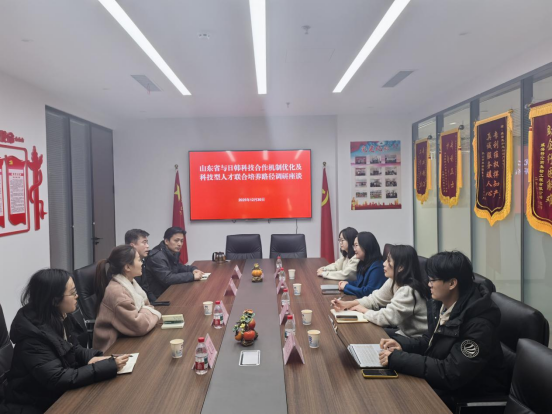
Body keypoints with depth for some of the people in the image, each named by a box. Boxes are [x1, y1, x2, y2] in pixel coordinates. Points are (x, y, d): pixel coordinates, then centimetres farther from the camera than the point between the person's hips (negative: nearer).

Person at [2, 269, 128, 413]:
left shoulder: (62, 317, -3)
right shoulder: (33, 335, -28)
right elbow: (58, 379, -31)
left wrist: (91, 358, -11)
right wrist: (110, 366, -30)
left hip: (59, 394, 7)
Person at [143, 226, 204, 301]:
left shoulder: (174, 252, 5)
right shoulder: (157, 257, -23)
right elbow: (167, 279, -29)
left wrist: (193, 269, 3)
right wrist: (192, 276, -26)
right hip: (157, 298, -8)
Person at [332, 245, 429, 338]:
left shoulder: (408, 291, -31)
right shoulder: (394, 281, -2)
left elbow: (384, 318, -31)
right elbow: (374, 299, 5)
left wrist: (363, 310, -12)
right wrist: (347, 304, -7)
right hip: (405, 332, 7)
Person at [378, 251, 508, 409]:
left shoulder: (479, 324, -28)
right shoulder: (439, 304, -4)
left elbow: (451, 375, -31)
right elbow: (430, 341, 12)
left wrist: (396, 359, -30)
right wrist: (402, 344, -8)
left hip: (473, 396, -7)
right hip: (444, 382, 7)